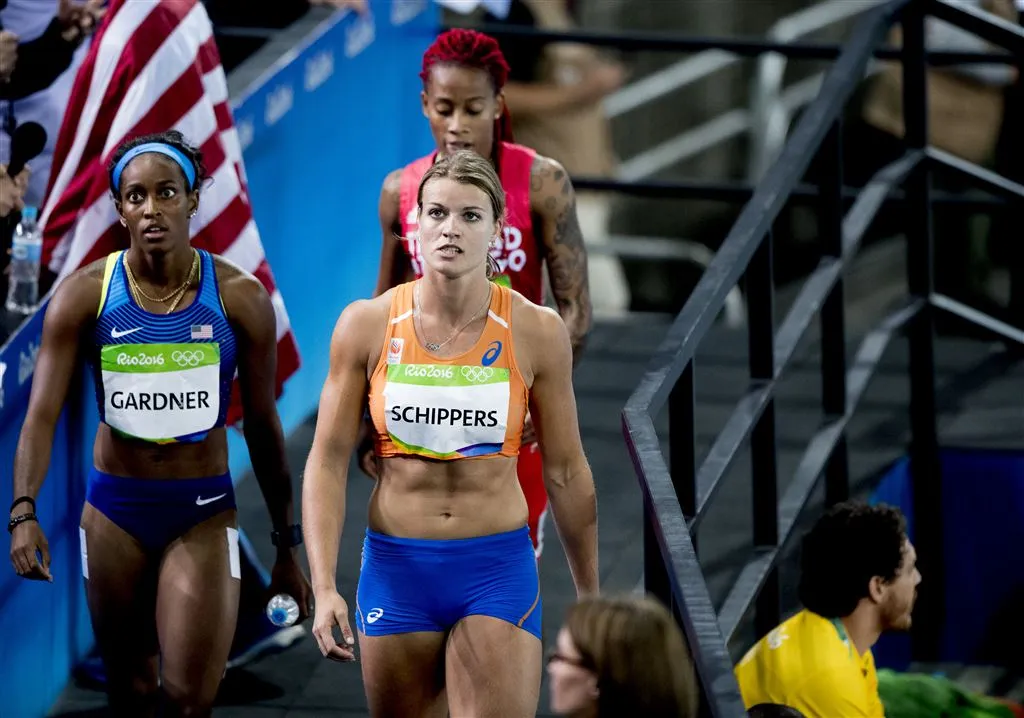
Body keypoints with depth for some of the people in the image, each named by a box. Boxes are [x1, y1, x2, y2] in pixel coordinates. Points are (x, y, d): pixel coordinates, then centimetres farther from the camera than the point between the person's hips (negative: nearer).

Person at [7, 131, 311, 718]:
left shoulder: (241, 298, -6)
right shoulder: (85, 295, -6)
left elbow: (263, 426, 2)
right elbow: (42, 412, -11)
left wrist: (288, 547, 6)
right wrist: (24, 509, -28)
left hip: (205, 514, -1)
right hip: (116, 510, 1)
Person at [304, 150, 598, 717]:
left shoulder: (535, 331, -4)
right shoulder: (366, 325, -3)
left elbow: (566, 473, 5)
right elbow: (328, 462, -1)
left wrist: (590, 599, 11)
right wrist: (324, 588, -11)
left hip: (497, 569, -1)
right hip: (395, 567, 1)